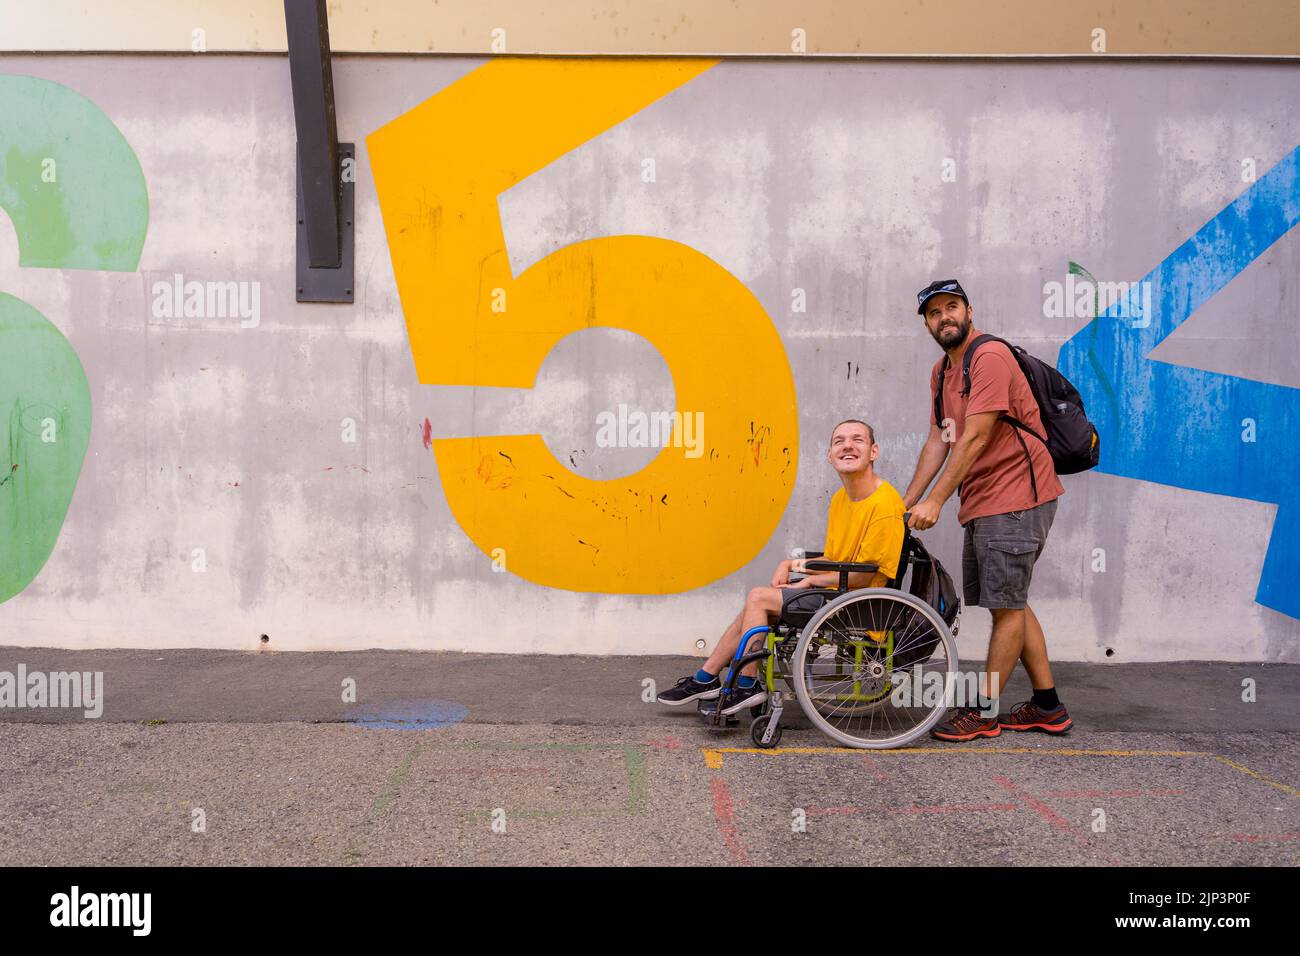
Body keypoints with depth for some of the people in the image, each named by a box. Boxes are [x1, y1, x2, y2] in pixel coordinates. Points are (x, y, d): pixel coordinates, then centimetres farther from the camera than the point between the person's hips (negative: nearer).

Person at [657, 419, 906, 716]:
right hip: (836, 594, 9)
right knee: (757, 603, 5)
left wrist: (809, 581, -7)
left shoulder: (884, 504, -19)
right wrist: (791, 565, 0)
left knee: (759, 597, -13)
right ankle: (705, 678, 10)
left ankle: (746, 686, -3)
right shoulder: (841, 499, 11)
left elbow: (861, 576, -18)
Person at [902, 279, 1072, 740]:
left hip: (1015, 499, -10)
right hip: (981, 505, 10)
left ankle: (985, 711, 6)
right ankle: (1048, 707, 24)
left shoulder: (990, 356, -14)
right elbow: (938, 441, 12)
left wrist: (935, 501, -20)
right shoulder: (941, 370, 15)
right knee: (1011, 603, 14)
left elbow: (974, 438, -20)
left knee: (1006, 607, -2)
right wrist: (906, 502, 6)